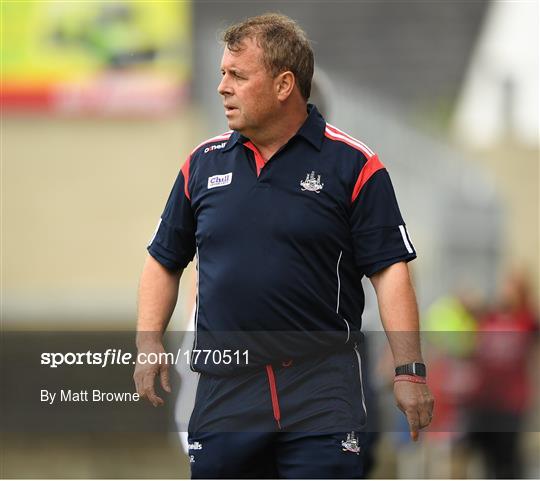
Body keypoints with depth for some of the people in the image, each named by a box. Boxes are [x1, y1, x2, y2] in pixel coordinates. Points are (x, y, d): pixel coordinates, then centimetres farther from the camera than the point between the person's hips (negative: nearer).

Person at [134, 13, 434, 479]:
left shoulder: (353, 166, -2)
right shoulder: (203, 163, 11)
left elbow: (390, 270, -5)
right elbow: (164, 262, 17)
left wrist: (409, 370, -12)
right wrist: (149, 344, 3)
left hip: (321, 392, -4)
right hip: (224, 389, 4)